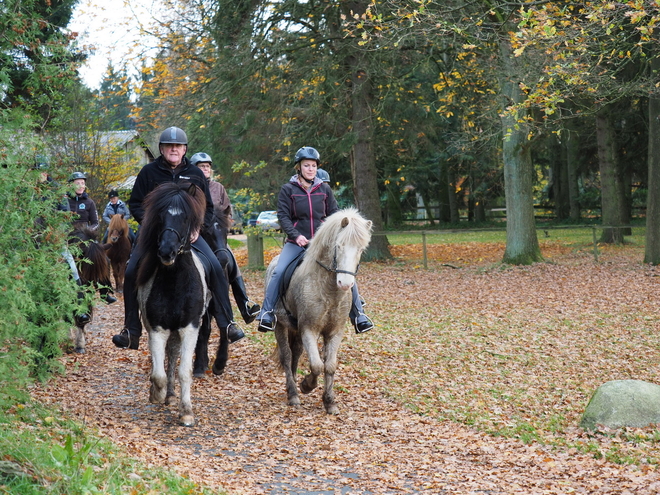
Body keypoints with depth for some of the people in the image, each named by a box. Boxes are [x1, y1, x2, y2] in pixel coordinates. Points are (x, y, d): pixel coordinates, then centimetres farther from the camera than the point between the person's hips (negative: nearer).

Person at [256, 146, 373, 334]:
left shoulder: (324, 189, 8)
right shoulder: (288, 190, 1)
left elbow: (334, 214, 10)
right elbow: (283, 216, -5)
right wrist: (296, 236, -20)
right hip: (296, 241, -2)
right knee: (278, 272, -22)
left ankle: (358, 315, -2)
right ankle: (267, 314, -15)